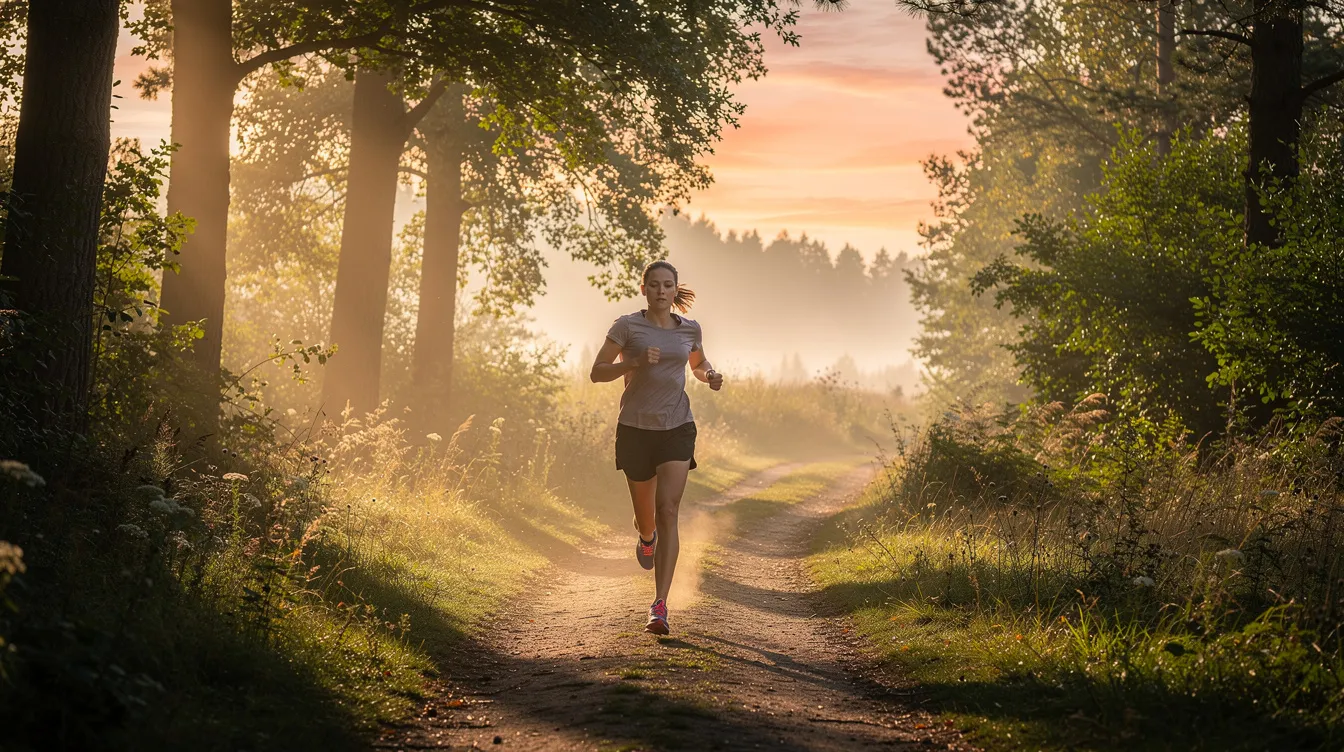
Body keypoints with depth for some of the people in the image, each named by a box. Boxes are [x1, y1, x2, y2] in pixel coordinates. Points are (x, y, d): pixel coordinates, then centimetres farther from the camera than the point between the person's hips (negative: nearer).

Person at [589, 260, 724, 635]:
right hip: (636, 428, 0)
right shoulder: (627, 326, -4)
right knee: (645, 514, 13)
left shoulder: (689, 329, 6)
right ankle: (647, 537, 54)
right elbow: (597, 372, -6)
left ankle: (660, 606, -18)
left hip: (677, 428, 0)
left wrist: (711, 375, 1)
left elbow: (698, 365, 24)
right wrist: (635, 362, -21)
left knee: (667, 512, -15)